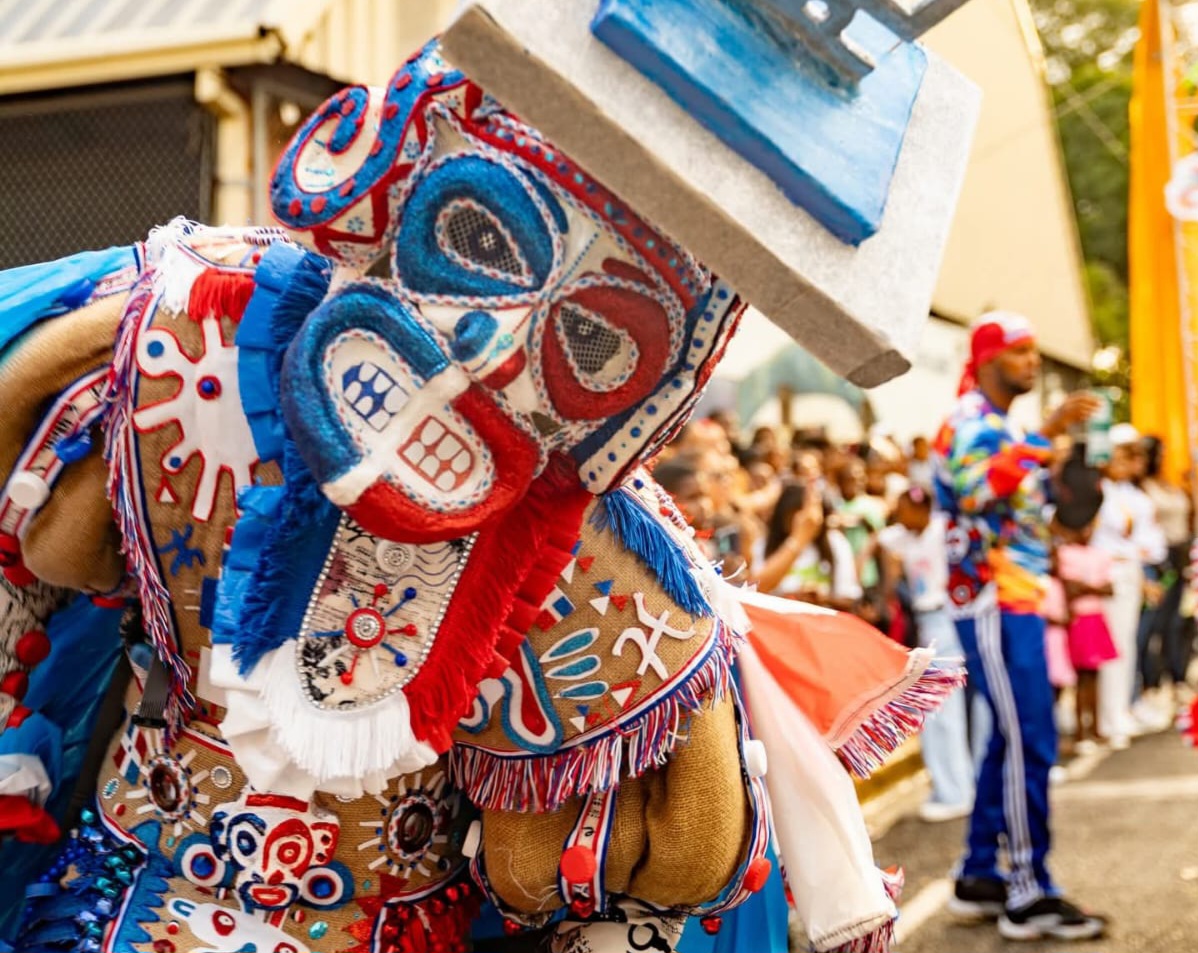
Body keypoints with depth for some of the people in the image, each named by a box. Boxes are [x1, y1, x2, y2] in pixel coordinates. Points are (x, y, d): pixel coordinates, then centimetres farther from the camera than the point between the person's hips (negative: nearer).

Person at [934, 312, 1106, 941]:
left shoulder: (1005, 428, 20)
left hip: (1017, 598, 10)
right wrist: (1047, 435, -32)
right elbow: (979, 488, -29)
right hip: (992, 602, -10)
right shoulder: (968, 420, -10)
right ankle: (1029, 897, -8)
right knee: (1028, 743, -12)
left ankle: (978, 879, 18)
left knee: (1011, 740, 11)